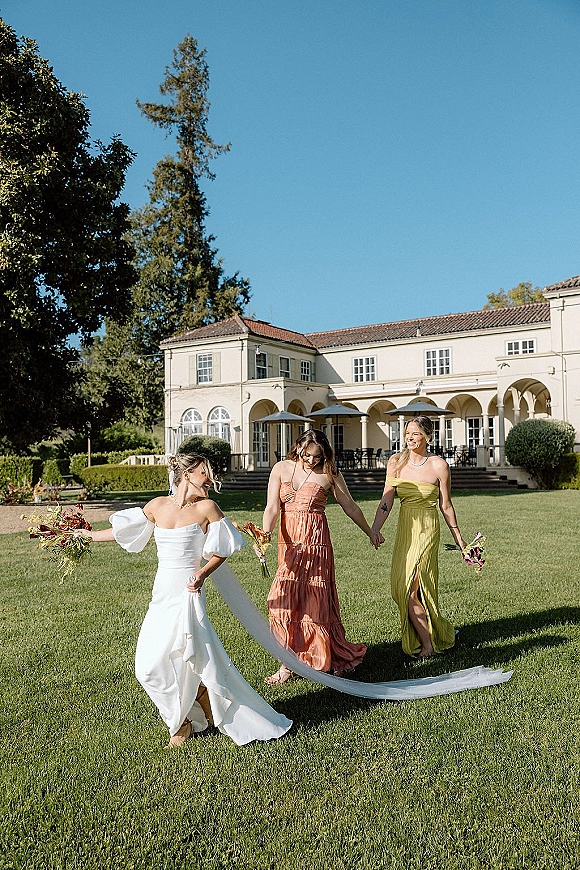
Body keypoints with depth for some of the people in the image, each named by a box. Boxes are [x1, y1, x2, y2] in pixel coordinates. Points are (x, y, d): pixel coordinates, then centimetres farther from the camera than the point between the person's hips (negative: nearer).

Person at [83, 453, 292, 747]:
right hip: (161, 593, 4)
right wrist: (91, 535, 26)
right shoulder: (158, 505, 5)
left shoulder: (206, 508, -4)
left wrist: (203, 574, -11)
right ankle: (184, 721, 24)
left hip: (187, 593, -4)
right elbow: (124, 529, 20)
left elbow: (222, 550, 3)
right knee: (151, 666, 2)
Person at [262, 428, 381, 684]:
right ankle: (288, 664, 13)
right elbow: (272, 507, -2)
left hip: (315, 541, -3)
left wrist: (370, 532, 21)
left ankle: (337, 656, 19)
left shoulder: (329, 475, 0)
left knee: (314, 602, 0)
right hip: (288, 542, 3)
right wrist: (265, 533, -19)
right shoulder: (281, 469, 5)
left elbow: (350, 507, 11)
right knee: (284, 599, 1)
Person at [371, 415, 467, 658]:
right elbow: (386, 500, 1)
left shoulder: (438, 465, -8)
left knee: (410, 588, -10)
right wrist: (374, 529, -10)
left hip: (426, 529, -5)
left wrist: (458, 538, 5)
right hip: (404, 529, 5)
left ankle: (427, 644, 11)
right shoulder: (396, 462, 3)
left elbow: (445, 505, 1)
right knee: (400, 587, 7)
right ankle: (428, 639, 29)